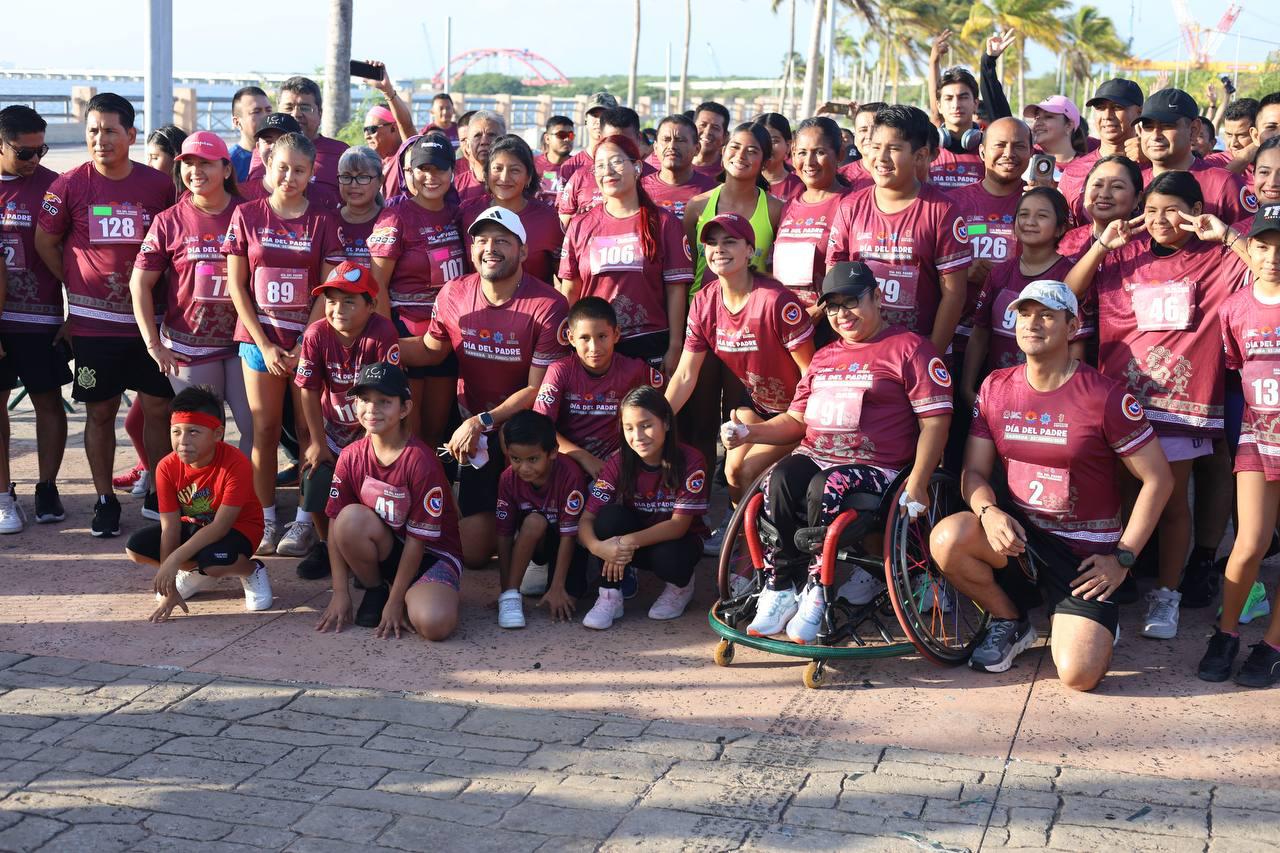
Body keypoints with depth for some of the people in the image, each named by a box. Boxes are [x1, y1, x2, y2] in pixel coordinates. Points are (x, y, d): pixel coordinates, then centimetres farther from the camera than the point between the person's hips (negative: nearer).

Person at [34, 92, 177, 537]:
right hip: (93, 321, -1)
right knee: (100, 411, 7)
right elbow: (45, 242, 7)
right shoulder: (70, 185, -3)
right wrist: (78, 284, 6)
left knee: (158, 407, 4)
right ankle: (104, 500, 19)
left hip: (147, 317, 1)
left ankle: (157, 496, 19)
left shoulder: (159, 185, 0)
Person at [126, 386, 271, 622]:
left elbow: (220, 525, -32)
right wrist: (168, 589, -19)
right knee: (135, 548, -13)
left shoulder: (236, 465, -30)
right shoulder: (167, 468, -16)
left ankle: (251, 570, -2)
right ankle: (200, 575, 8)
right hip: (193, 525, 6)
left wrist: (174, 559, -38)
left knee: (212, 560, -37)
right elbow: (170, 527, -16)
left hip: (238, 527, -6)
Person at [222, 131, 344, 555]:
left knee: (309, 431, 1)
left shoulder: (322, 221, 1)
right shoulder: (247, 215, 2)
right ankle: (266, 523, 10)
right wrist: (265, 345, -6)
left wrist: (306, 345, -10)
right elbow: (237, 284, 1)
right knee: (265, 430, 3)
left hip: (309, 340, 0)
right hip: (260, 339, 0)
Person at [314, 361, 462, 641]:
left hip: (432, 553, -4)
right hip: (385, 551, 4)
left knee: (434, 624, -34)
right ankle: (374, 592, -3)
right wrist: (340, 593, -10)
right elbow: (336, 524, -4)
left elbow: (419, 538, -18)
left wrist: (395, 602, -16)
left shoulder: (421, 461, -21)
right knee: (351, 518, -29)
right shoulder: (351, 456, -6)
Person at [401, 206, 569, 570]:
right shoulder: (453, 294, -5)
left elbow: (538, 389, -18)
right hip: (473, 431, 3)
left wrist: (483, 422, -23)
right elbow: (432, 348, 13)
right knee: (473, 552, 1)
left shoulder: (548, 306, -18)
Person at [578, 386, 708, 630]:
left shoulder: (690, 461, -22)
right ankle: (609, 596, -17)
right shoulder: (618, 463, -15)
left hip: (677, 541, -2)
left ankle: (680, 585, 1)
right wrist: (598, 547, -41)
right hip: (630, 546, 2)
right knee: (609, 515, -28)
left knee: (668, 557, -36)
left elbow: (679, 525, -25)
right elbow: (586, 520, -18)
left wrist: (632, 541, -39)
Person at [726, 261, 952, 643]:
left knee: (824, 490, -36)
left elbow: (935, 421, -4)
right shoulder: (824, 357, 25)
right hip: (813, 457, 5)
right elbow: (796, 419, 25)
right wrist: (750, 432, 6)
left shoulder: (909, 348, 3)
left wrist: (917, 484, -15)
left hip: (874, 468, -5)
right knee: (780, 480, -29)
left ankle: (816, 591, -18)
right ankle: (781, 588, -20)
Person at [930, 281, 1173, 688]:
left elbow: (1159, 479, -7)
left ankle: (1097, 621, 19)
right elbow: (974, 472, 3)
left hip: (1085, 550, -3)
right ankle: (1009, 622, 1)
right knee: (947, 538, -31)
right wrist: (989, 512, -20)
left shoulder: (1106, 396, -11)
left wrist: (1122, 557, -10)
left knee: (1079, 675, -20)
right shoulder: (996, 388, 2)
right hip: (1017, 533, 3)